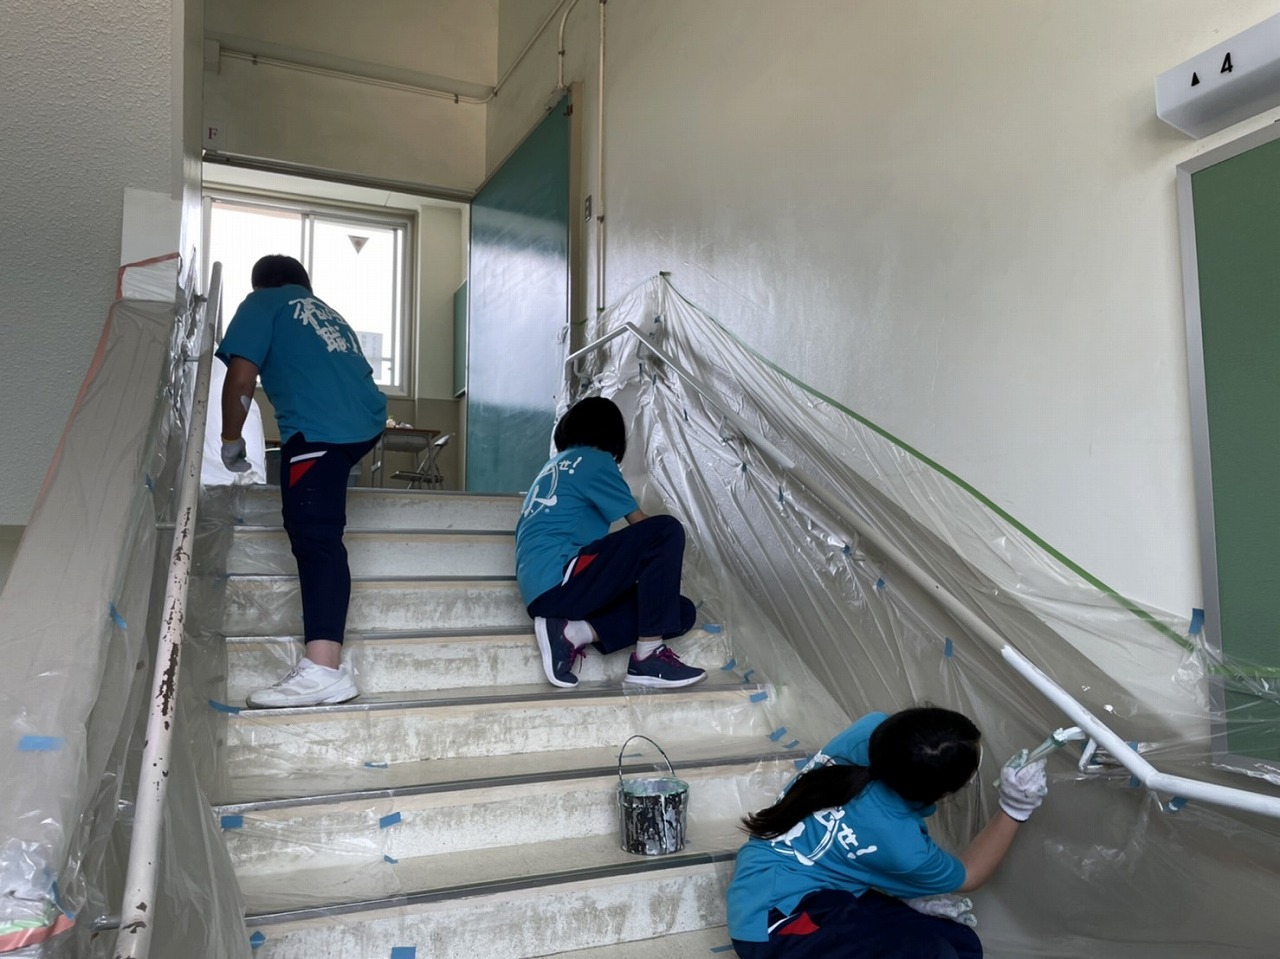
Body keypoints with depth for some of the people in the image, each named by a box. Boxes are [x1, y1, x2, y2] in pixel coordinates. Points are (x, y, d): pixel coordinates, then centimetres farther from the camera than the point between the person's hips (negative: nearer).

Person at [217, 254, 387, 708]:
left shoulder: (262, 303, 17)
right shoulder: (329, 314, 35)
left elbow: (241, 378, 4)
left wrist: (231, 440, 19)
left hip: (319, 426, -7)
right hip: (367, 419, 8)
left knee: (315, 536, -18)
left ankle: (323, 668, -30)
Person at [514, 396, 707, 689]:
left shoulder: (554, 465, 25)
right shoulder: (595, 459, 0)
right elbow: (638, 522, 2)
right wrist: (665, 546, 22)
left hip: (544, 593, 9)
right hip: (559, 581, -9)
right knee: (667, 532, -14)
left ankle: (572, 632, -8)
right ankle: (648, 656, -16)